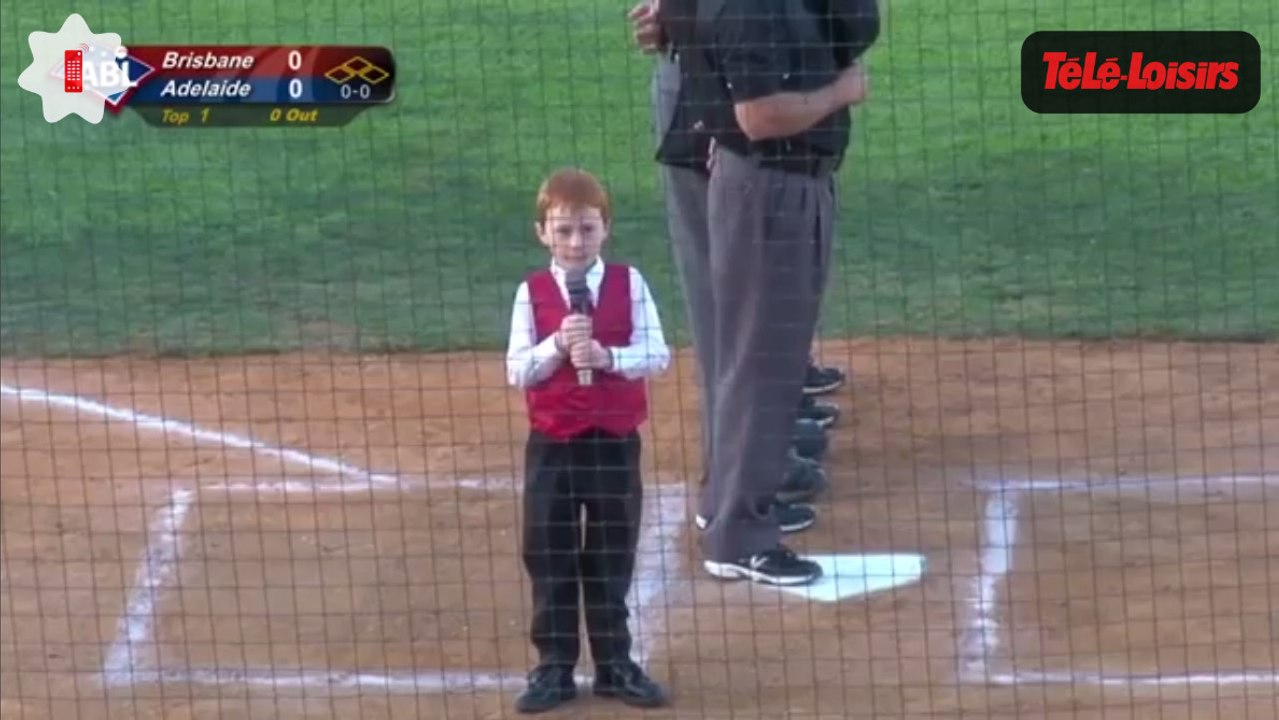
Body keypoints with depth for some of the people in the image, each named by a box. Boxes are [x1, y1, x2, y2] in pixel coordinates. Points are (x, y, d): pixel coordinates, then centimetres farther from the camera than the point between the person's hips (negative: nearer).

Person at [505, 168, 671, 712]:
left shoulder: (628, 284, -3)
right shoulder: (532, 292, -3)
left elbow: (657, 355, -8)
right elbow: (516, 371, -6)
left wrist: (607, 356, -23)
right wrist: (557, 346, -22)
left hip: (614, 441, 0)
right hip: (551, 443, 0)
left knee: (611, 558, 10)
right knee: (549, 558, 5)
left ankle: (614, 663, 21)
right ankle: (554, 667, 13)